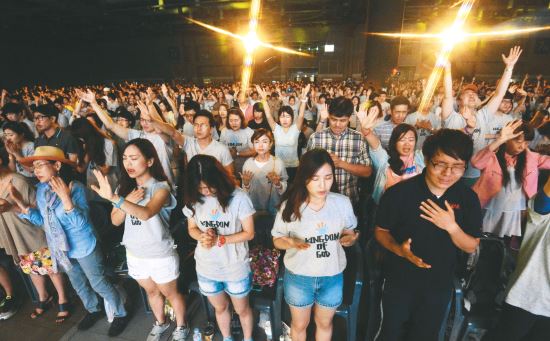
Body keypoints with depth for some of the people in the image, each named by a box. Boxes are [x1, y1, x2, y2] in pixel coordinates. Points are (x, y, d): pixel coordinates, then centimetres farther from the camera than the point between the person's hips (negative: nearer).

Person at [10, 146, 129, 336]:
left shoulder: (75, 188, -24)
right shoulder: (41, 189, -3)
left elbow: (81, 223, -29)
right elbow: (42, 220, 6)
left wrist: (65, 198, -41)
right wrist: (21, 204, -6)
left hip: (84, 247, -7)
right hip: (61, 249, 7)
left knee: (99, 283, 7)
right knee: (78, 285, 25)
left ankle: (120, 314, 28)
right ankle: (94, 310, 49)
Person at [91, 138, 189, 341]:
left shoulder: (161, 187, -22)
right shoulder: (126, 187, -3)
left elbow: (146, 213, -40)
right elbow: (115, 221, -3)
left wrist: (114, 198, -50)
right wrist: (128, 201, -20)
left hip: (160, 255, -5)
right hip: (134, 253, 6)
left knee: (170, 293, 17)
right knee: (151, 292, 27)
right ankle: (160, 323, 52)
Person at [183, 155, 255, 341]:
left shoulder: (237, 197, -22)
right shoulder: (193, 199, -10)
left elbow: (249, 233, -16)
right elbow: (192, 228, 2)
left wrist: (219, 240, -24)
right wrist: (202, 237, -20)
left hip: (235, 268, -3)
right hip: (206, 268, 3)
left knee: (242, 309, 21)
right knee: (220, 308, 27)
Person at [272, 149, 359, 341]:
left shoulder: (343, 203, -13)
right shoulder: (290, 206, -18)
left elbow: (349, 232, 2)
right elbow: (277, 240, -7)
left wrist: (350, 238, -21)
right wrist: (291, 242, -28)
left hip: (332, 277, 2)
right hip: (299, 277, -1)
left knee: (325, 323, 26)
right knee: (299, 325, 23)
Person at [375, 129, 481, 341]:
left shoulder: (468, 198, -11)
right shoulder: (399, 193, -21)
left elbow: (471, 247, -5)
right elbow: (381, 231, -9)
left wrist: (451, 227, -24)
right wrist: (398, 249, -28)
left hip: (440, 285, 2)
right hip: (399, 281, -2)